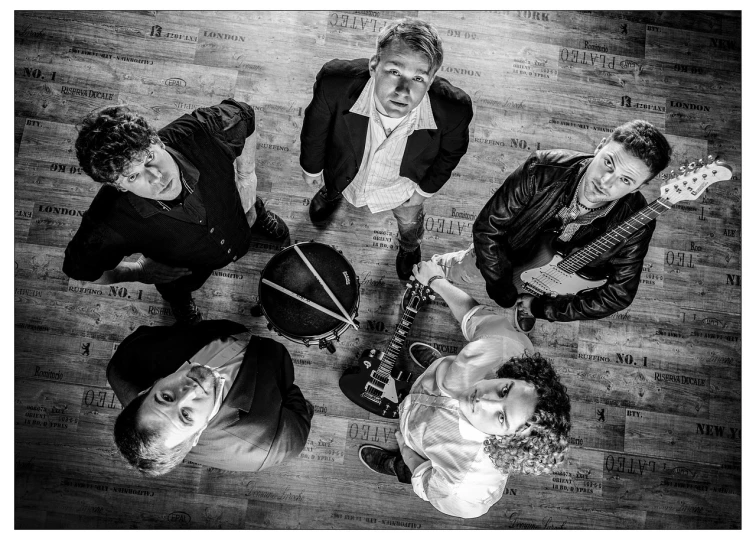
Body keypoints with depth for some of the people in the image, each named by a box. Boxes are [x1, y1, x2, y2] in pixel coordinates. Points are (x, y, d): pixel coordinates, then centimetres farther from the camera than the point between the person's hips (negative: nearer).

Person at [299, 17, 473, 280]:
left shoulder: (453, 110, -41)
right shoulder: (335, 83, -42)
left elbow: (451, 151, -15)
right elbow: (316, 125, -18)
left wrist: (426, 189, -2)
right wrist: (312, 167, -1)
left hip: (404, 185, 1)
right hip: (345, 174, 0)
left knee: (409, 221, 35)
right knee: (333, 185, 38)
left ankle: (410, 247, 73)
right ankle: (329, 194, 78)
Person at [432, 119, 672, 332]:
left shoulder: (636, 225, -35)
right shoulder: (542, 170, -38)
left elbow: (619, 294, -23)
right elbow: (487, 227, -28)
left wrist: (541, 307, -24)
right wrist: (504, 291, -25)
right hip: (505, 255, 0)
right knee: (457, 271, 25)